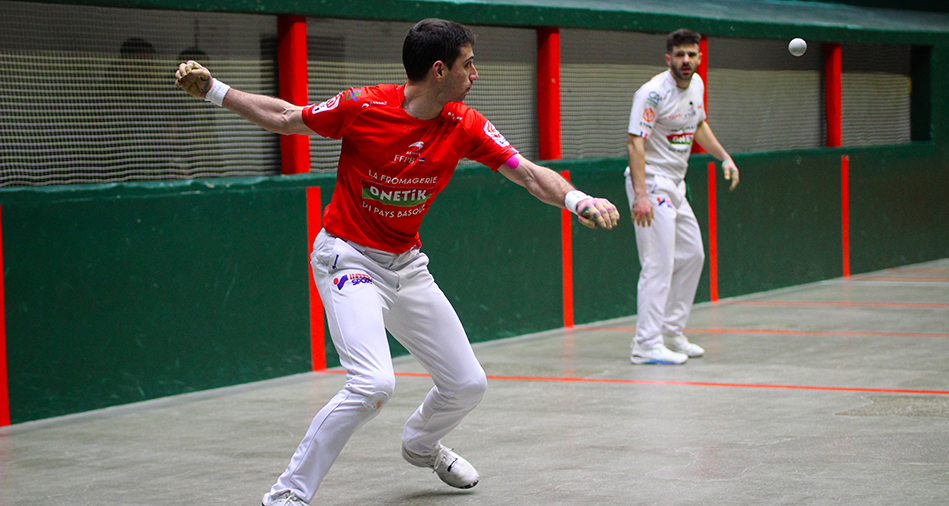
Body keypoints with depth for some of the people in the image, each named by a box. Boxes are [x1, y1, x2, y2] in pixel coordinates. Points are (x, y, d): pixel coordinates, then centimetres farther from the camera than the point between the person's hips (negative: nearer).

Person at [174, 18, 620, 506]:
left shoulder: (465, 126, -7)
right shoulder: (362, 107, -18)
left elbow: (529, 173, -10)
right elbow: (285, 118, -3)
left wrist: (576, 199, -29)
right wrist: (213, 90, -9)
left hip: (407, 265, 6)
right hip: (348, 259, -6)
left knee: (467, 383, 10)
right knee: (374, 383, -27)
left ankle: (420, 445, 45)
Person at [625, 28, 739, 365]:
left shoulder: (696, 85, 7)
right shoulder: (653, 93, -20)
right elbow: (635, 143, -26)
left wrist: (724, 157, 16)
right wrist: (640, 195, -35)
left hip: (676, 185, 9)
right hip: (651, 183, -9)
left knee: (692, 255, 15)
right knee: (659, 263, -14)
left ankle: (671, 333, 26)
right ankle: (647, 345, -12)